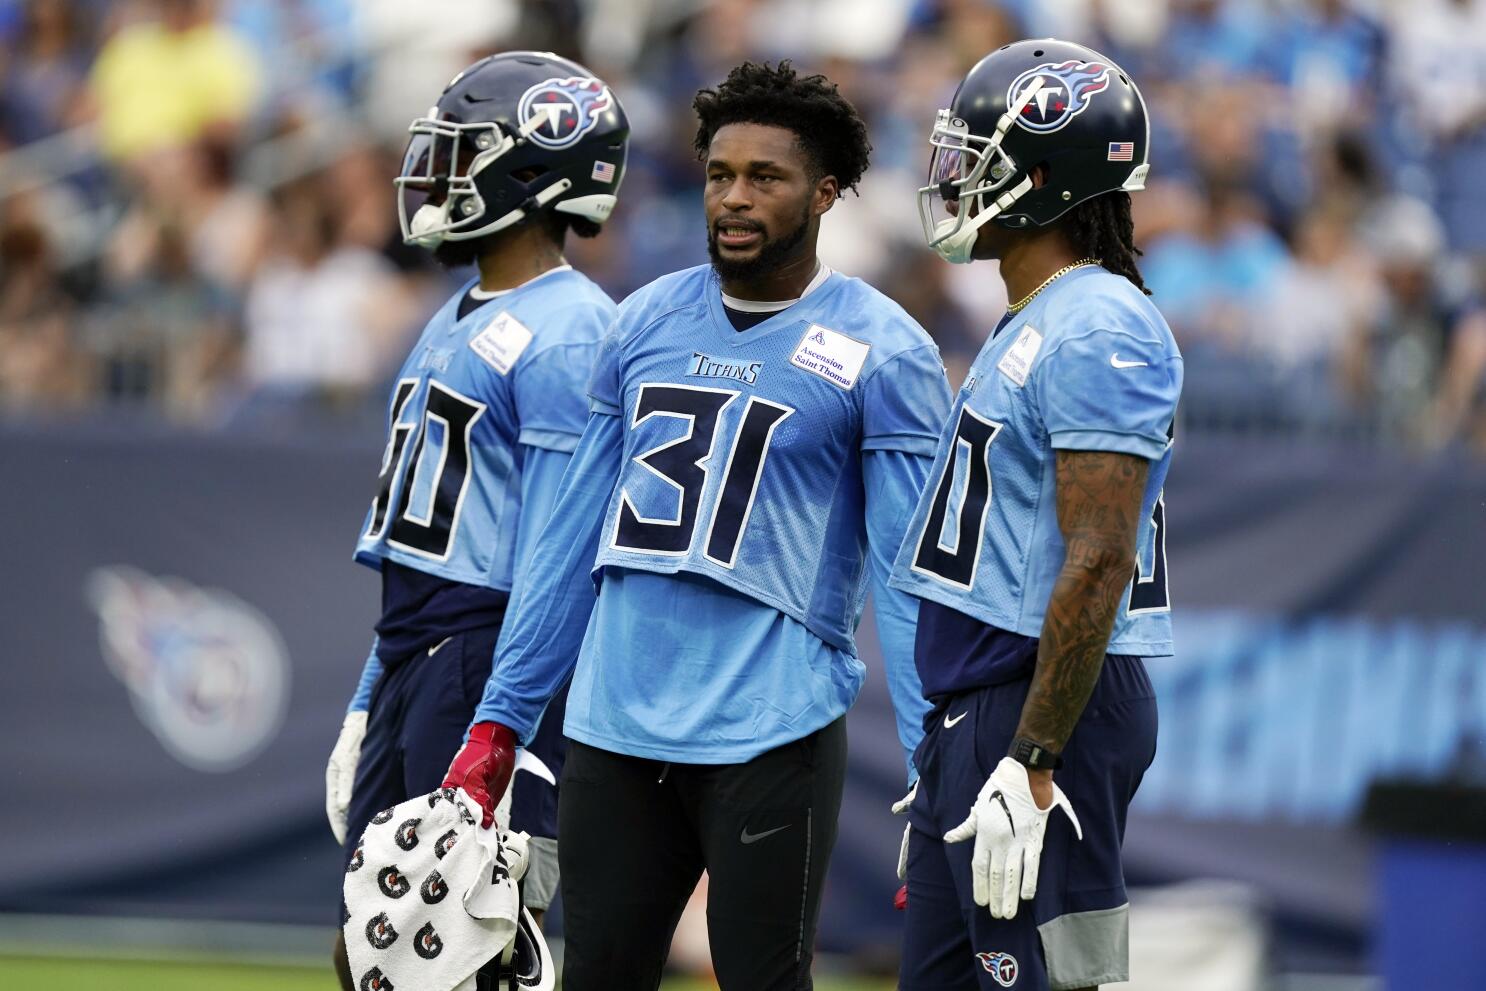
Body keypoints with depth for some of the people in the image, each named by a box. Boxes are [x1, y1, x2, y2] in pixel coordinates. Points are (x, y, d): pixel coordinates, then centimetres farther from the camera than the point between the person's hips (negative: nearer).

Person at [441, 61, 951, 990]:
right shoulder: (647, 323, 11)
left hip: (768, 737, -6)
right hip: (615, 729, 6)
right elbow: (579, 538, 15)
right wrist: (500, 722, 13)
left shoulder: (880, 353, -5)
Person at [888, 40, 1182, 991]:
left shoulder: (1098, 331, -16)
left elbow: (1096, 565, -22)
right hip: (976, 705, 10)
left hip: (1044, 707, -10)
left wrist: (1030, 768, -24)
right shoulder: (1031, 325, 17)